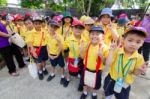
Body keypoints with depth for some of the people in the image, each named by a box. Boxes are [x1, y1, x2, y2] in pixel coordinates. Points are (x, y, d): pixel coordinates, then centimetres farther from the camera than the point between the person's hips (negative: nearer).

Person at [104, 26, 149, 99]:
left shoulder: (139, 57, -14)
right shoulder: (116, 51, -20)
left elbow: (134, 73, -3)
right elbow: (108, 64, -26)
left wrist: (139, 70, -25)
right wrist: (111, 51, -33)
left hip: (125, 84, 1)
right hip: (111, 80, 0)